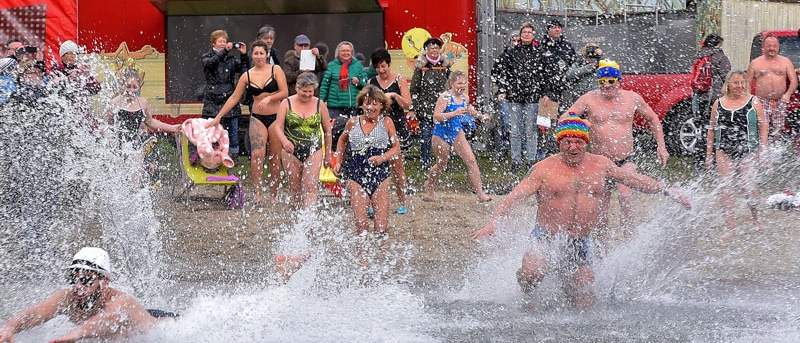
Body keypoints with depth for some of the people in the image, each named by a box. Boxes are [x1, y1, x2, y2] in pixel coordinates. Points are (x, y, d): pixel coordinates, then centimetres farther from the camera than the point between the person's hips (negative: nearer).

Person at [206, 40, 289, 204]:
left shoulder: (275, 70, 1)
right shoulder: (247, 76, 6)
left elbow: (284, 92, -4)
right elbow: (234, 98, 10)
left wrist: (269, 98, -20)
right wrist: (218, 117, 8)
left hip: (276, 118, -1)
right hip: (257, 118, 1)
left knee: (275, 158, 4)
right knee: (257, 154, -20)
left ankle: (273, 195, 15)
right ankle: (257, 193, -23)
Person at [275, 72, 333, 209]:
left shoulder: (319, 105, 3)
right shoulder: (287, 104, 1)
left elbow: (327, 130, 11)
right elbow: (278, 127, -5)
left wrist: (328, 154, 12)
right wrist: (285, 141, -26)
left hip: (314, 151, -1)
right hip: (292, 152, 1)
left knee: (310, 187, -12)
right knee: (295, 188, 6)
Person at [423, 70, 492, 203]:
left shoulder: (465, 97, 2)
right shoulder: (445, 97, -19)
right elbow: (436, 116, -28)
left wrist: (480, 116, 29)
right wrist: (454, 113, -37)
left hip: (457, 133, 5)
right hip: (441, 134, -5)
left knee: (471, 160, -7)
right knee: (442, 165, 11)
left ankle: (480, 194, -7)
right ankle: (429, 186, 42)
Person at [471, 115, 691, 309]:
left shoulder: (600, 165, 6)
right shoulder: (545, 169, -5)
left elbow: (634, 180, 14)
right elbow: (517, 195, -12)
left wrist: (667, 191, 12)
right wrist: (493, 222, -24)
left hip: (580, 244, 3)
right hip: (547, 238, -3)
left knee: (584, 305, 5)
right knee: (530, 273, -34)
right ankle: (527, 296, 2)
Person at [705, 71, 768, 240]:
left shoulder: (753, 102, 2)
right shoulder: (719, 104, 7)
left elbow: (763, 127, 3)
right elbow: (712, 129, 12)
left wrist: (763, 150, -4)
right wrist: (709, 154, 10)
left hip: (748, 152, -2)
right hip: (724, 152, 2)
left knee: (748, 187, -3)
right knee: (726, 188, -5)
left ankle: (756, 218, 26)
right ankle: (731, 228, -1)